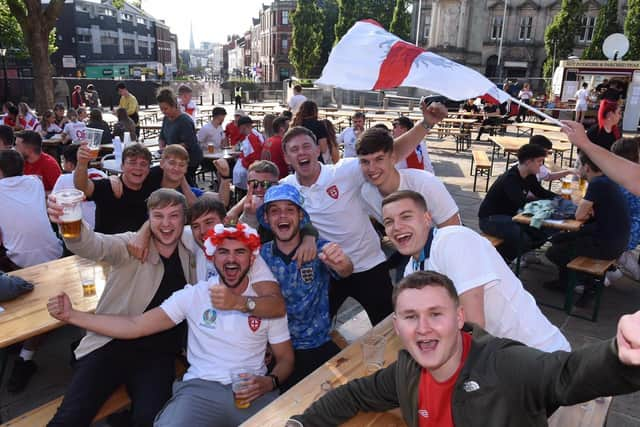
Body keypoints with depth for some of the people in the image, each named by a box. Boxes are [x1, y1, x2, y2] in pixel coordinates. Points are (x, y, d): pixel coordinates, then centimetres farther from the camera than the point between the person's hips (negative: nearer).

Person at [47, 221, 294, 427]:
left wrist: (269, 382, -11)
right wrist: (72, 316, -7)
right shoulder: (193, 295, 5)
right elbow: (136, 325, 0)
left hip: (253, 393, 1)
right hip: (201, 388, 0)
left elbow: (286, 358, 11)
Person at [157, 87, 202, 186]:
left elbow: (188, 144, -23)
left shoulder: (184, 121, -19)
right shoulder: (166, 119, 8)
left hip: (190, 159, -8)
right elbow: (162, 136, 18)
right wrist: (162, 147, -2)